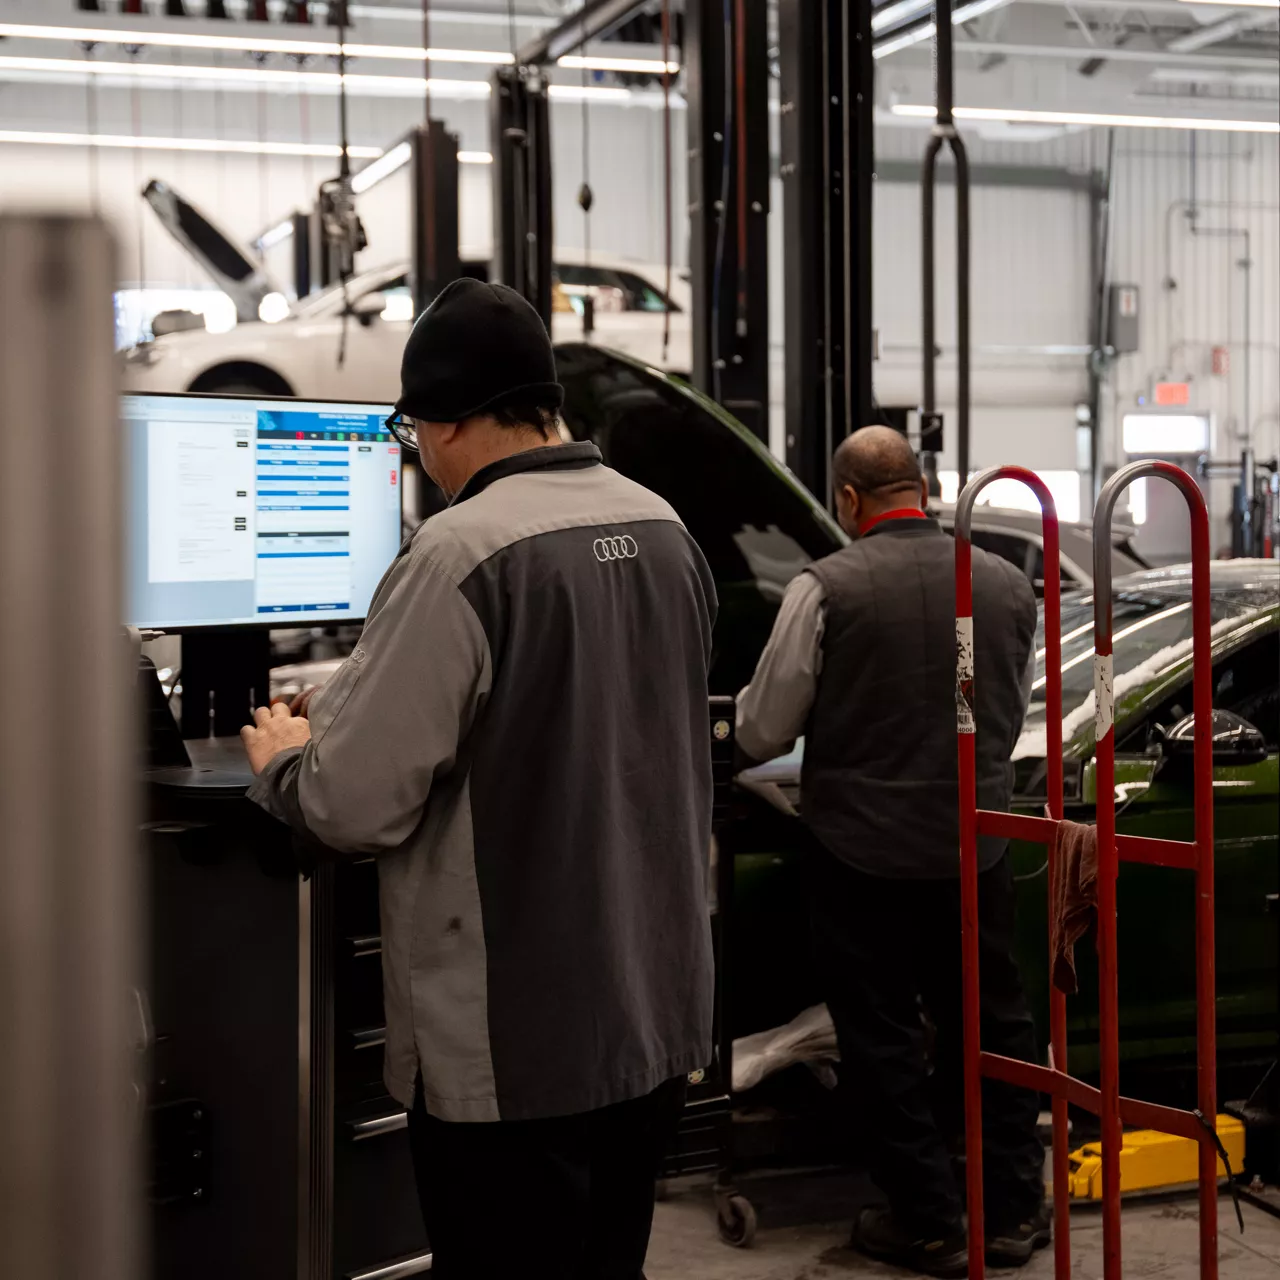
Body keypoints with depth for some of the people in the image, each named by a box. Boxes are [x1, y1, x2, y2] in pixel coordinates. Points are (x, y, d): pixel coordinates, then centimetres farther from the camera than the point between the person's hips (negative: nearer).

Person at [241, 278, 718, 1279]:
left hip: (513, 1047, -7)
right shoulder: (665, 532, 5)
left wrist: (283, 757, 3)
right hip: (658, 1012, 7)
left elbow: (358, 805, -19)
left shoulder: (462, 555, -19)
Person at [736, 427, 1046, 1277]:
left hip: (864, 850, -4)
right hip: (978, 848, 4)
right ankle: (1016, 1210, 26)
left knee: (884, 1039, 9)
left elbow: (761, 735, -8)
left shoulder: (826, 588, -14)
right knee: (993, 1025, 17)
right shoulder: (1008, 584, 0)